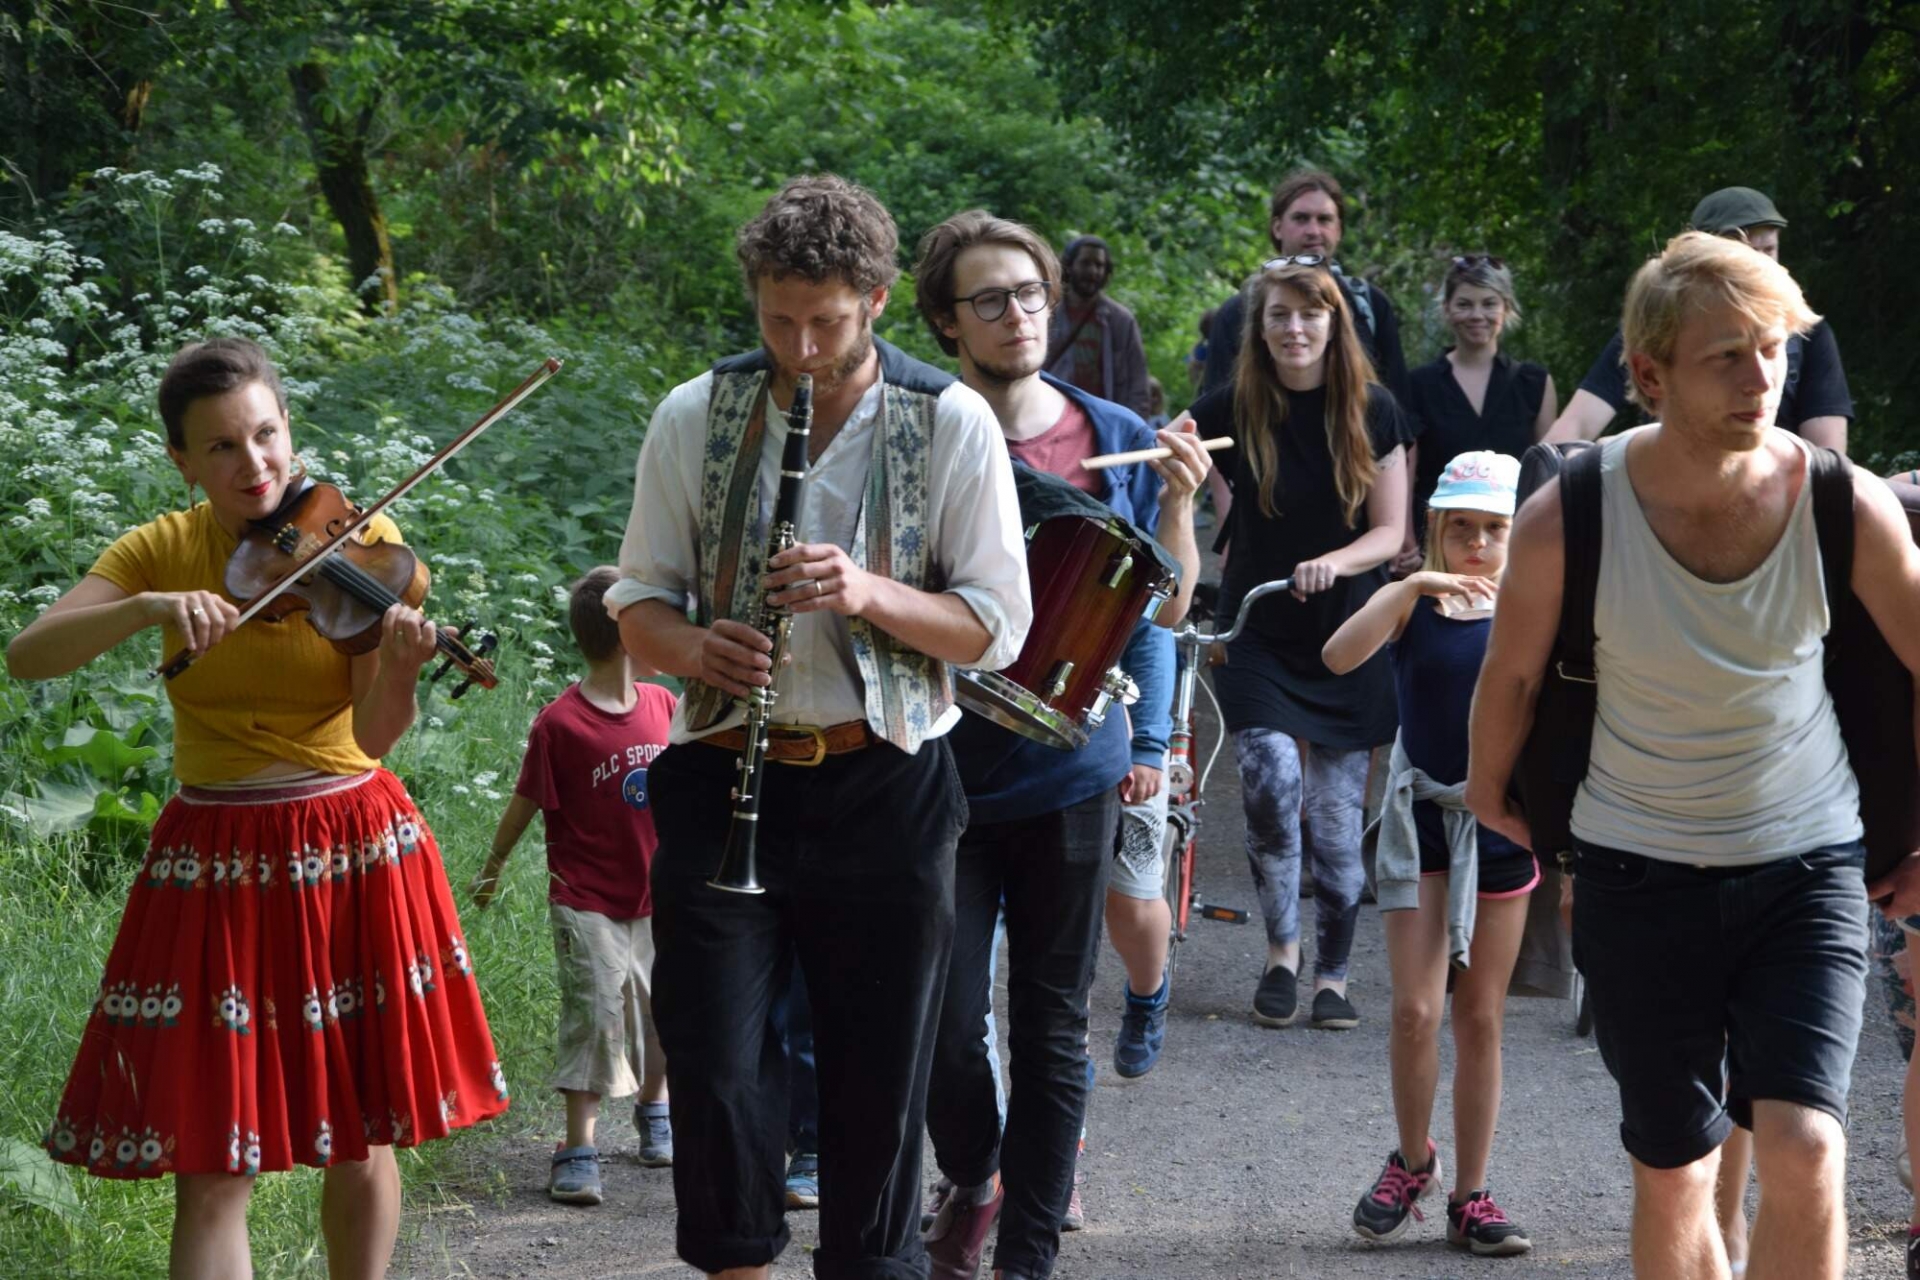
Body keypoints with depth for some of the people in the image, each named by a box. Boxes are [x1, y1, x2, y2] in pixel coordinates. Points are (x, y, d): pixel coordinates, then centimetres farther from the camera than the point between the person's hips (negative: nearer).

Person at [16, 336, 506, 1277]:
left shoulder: (359, 542, -4)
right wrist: (150, 608, -29)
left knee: (360, 1142, 6)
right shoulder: (161, 552, 0)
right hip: (217, 870, 1)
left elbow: (375, 736, -14)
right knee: (211, 1165, -5)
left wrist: (401, 668, -36)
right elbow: (26, 656, -14)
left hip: (352, 855, -1)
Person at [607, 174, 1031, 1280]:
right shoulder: (694, 418, 4)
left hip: (887, 790, -1)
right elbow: (639, 597, 9)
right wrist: (695, 647, -14)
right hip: (722, 779, 1)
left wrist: (869, 591, -20)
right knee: (715, 1065, -4)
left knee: (880, 1073, 6)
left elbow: (997, 628, -3)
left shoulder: (952, 424, -2)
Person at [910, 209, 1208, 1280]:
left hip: (1072, 765, 2)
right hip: (945, 770, -2)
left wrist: (1180, 501, -13)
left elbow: (1164, 609, 3)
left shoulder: (1118, 439, 4)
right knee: (948, 1022, -4)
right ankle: (973, 1178, 26)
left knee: (1053, 1026, 6)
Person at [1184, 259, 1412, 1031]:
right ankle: (1281, 950, 2)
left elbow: (1391, 531, -1)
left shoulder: (1372, 413, -2)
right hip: (1259, 636, -1)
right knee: (1271, 780, -19)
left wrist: (1334, 562, -20)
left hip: (1347, 636, 1)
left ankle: (1333, 974, 19)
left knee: (1335, 813, 3)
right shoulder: (1232, 410, -3)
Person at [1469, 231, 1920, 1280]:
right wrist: (1488, 792, 16)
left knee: (1803, 1150, -17)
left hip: (1806, 866, 0)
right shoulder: (1569, 520, -17)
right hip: (1638, 870, 0)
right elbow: (1511, 678, 2)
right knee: (1672, 1175, 8)